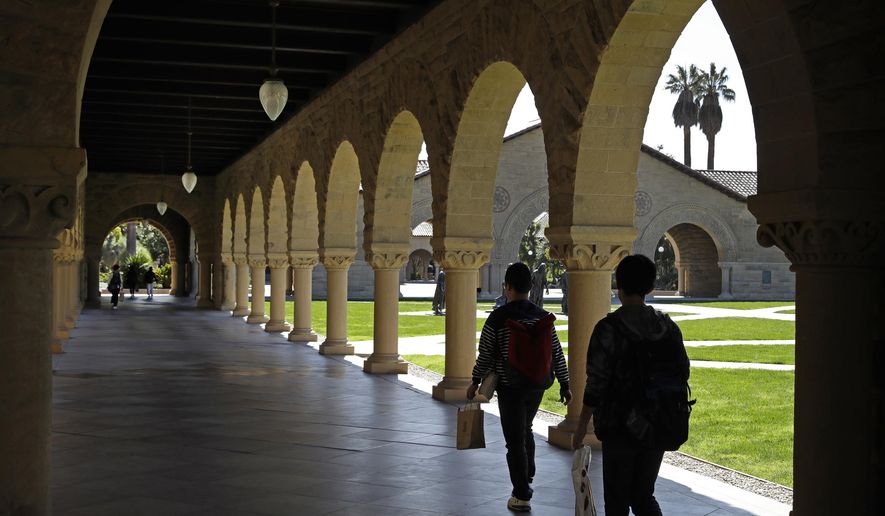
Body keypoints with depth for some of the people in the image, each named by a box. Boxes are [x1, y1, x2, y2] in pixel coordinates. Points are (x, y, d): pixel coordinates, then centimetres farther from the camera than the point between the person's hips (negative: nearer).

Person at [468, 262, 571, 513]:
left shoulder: (498, 318, -13)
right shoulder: (543, 316, 0)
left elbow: (485, 355, -8)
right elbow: (557, 354, 3)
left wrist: (475, 382, 6)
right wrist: (564, 385, 11)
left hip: (510, 388, -5)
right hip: (537, 385, 5)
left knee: (515, 440, 2)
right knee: (525, 431, 25)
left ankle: (521, 496, 4)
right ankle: (526, 480, 36)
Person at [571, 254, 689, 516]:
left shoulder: (609, 328, -15)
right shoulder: (668, 327, 0)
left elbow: (596, 384, -15)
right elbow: (682, 373, 7)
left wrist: (582, 425, -5)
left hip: (620, 428, -5)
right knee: (643, 495, 17)